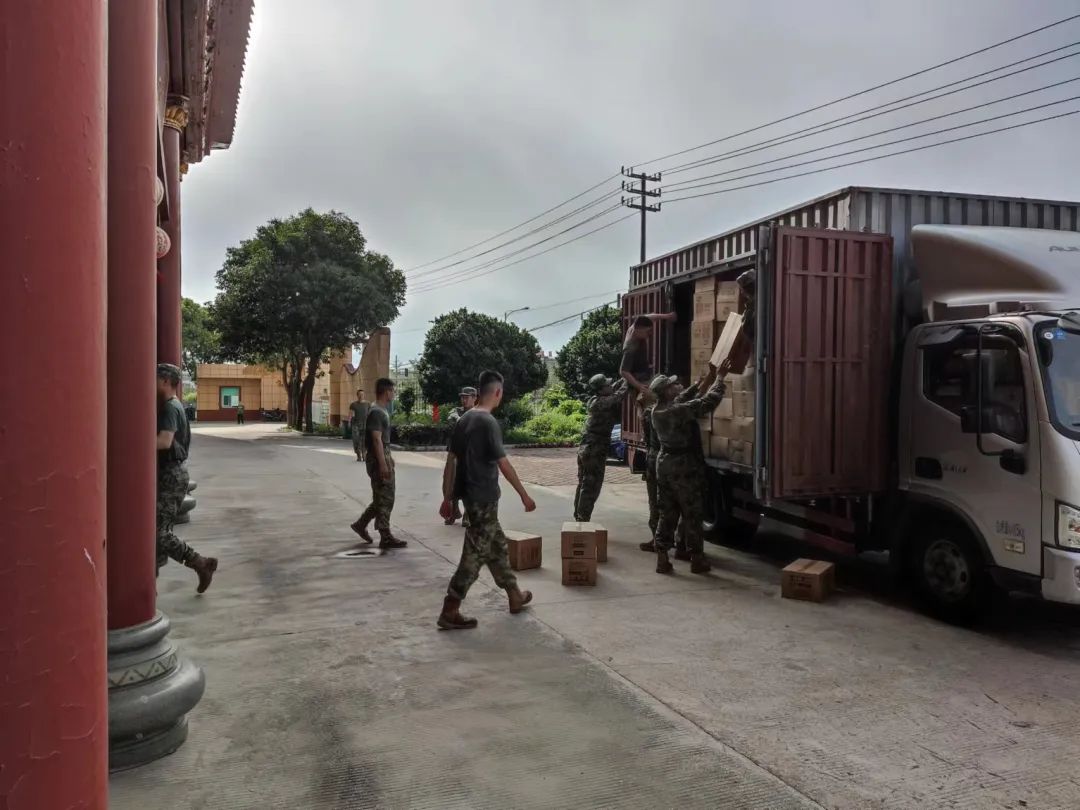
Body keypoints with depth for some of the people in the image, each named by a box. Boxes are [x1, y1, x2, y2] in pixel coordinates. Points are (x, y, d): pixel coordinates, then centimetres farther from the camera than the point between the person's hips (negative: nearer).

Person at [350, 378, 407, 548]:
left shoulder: (382, 410, 15)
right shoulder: (376, 412, -17)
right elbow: (376, 439, -22)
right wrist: (383, 464, -25)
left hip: (383, 457, 10)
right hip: (378, 459, -10)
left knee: (382, 497, 16)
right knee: (384, 498, -5)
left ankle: (361, 524, 26)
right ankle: (386, 537, 0)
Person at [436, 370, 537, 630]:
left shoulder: (464, 420, 7)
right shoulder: (488, 422, -17)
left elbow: (450, 462, 9)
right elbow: (504, 465, -17)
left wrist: (447, 498, 13)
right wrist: (524, 495, -8)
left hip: (470, 496, 9)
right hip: (484, 499, -9)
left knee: (497, 546, 19)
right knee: (475, 554, -3)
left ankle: (515, 596, 32)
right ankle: (449, 612, 0)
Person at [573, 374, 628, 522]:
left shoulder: (594, 400, 10)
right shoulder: (600, 402, -16)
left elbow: (614, 390, 20)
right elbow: (619, 395, -20)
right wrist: (628, 380, -5)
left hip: (585, 448, 9)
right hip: (595, 450, -9)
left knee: (583, 484, 16)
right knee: (591, 487, -4)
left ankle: (578, 517, 25)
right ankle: (583, 519, -2)